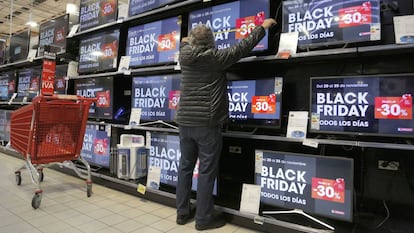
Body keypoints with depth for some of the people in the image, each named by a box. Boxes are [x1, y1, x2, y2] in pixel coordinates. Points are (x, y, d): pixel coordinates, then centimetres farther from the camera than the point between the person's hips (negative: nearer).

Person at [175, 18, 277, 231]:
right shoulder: (214, 57, -8)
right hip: (206, 123, -6)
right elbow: (242, 48, -1)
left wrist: (185, 42, 55)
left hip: (185, 121, 7)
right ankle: (204, 219, 13)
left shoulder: (185, 57, 7)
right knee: (206, 171, 3)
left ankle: (182, 213, 26)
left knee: (185, 167, 14)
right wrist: (263, 27, 12)